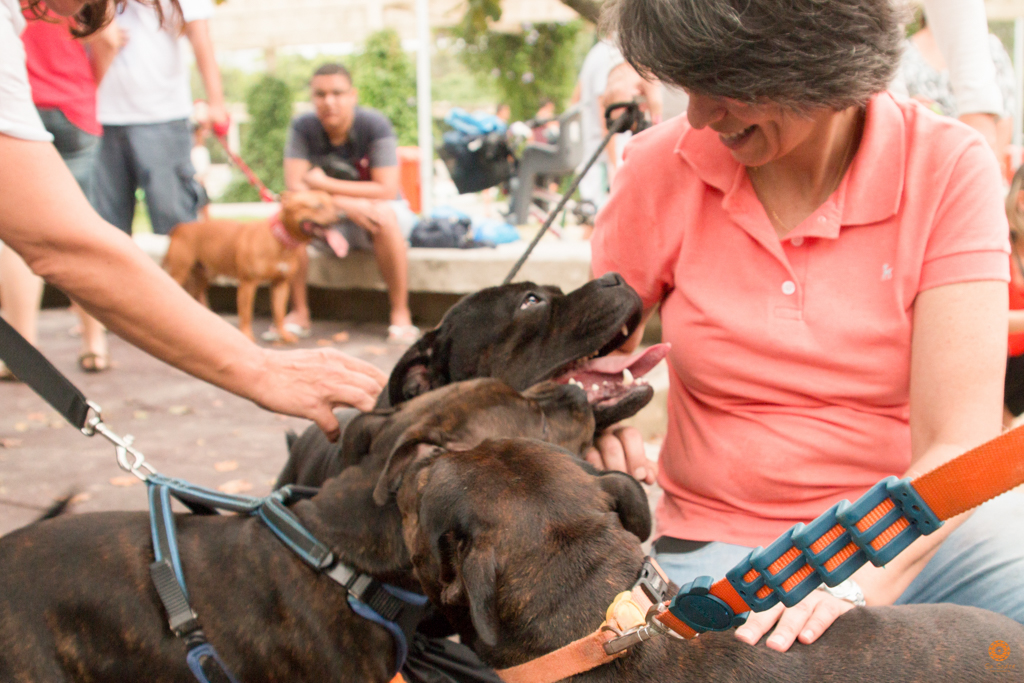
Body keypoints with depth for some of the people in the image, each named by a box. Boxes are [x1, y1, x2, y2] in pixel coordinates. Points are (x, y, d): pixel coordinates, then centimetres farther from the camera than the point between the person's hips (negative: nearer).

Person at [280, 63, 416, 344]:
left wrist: (325, 184, -21)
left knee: (386, 217, -36)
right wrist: (347, 205, -33)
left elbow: (386, 191, -22)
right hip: (331, 217, 3)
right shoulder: (302, 128, -11)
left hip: (372, 209, -3)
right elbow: (294, 187, -19)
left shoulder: (375, 125, -18)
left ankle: (400, 313, -25)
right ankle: (299, 313, -12)